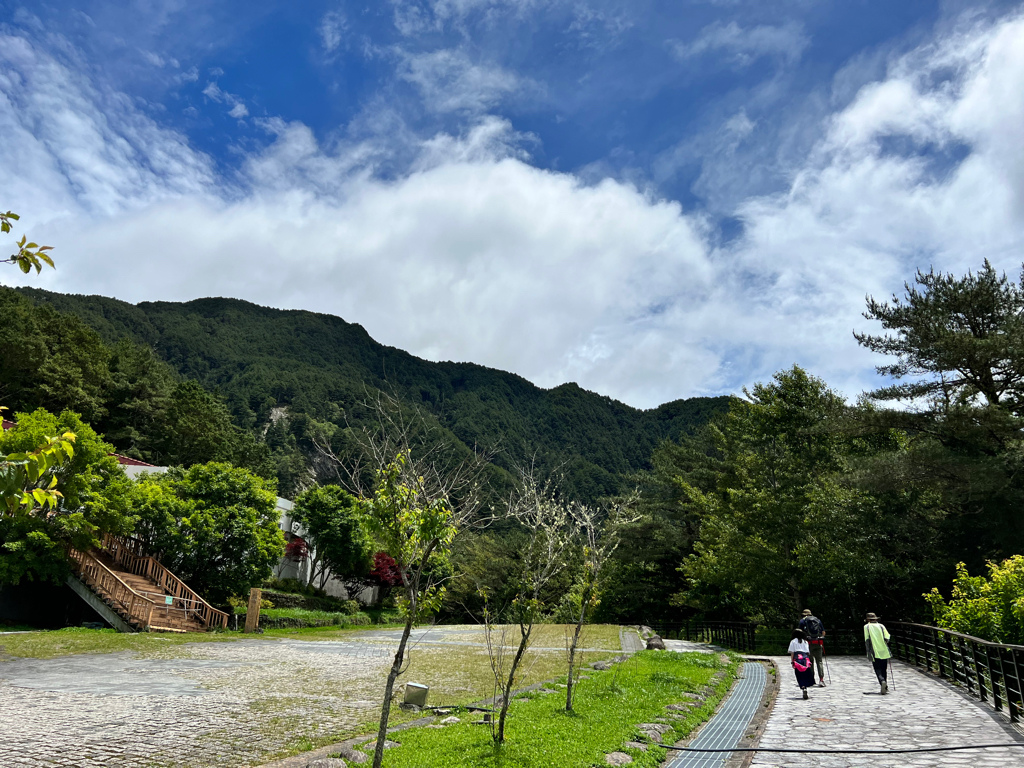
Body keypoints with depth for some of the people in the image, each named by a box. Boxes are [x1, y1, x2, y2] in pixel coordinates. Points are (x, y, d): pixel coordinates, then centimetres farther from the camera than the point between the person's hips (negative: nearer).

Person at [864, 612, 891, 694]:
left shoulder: (866, 627, 4)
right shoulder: (881, 626, 7)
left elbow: (867, 640, -5)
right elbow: (887, 638, -3)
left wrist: (869, 651, -2)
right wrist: (884, 644, 17)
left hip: (875, 652, -2)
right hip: (884, 651, 3)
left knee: (878, 669, 0)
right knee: (884, 670, 14)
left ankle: (882, 681, -26)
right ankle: (885, 688, 17)